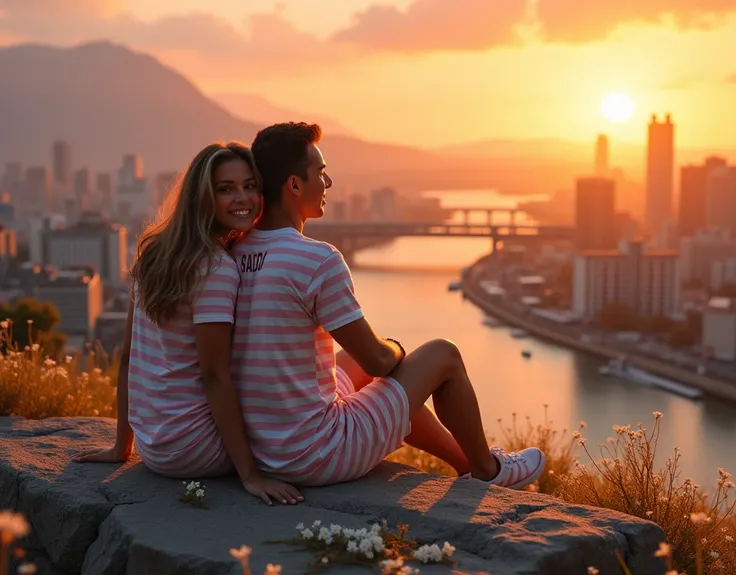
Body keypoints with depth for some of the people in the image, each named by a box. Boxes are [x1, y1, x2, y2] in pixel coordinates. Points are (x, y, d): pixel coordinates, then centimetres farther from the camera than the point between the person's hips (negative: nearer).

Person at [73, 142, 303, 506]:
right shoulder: (216, 267, -18)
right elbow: (214, 376, -21)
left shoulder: (155, 254, 6)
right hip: (192, 451, -8)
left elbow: (128, 356, 9)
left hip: (150, 445, 8)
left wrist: (122, 446, 16)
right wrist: (250, 475, -18)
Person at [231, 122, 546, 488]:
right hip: (319, 458, -7)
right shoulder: (319, 260, -22)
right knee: (444, 355, 9)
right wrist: (396, 350, 10)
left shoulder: (234, 253, 1)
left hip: (261, 451, 8)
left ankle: (467, 465, 45)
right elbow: (378, 360, -14)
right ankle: (487, 470, 34)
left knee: (362, 363, 30)